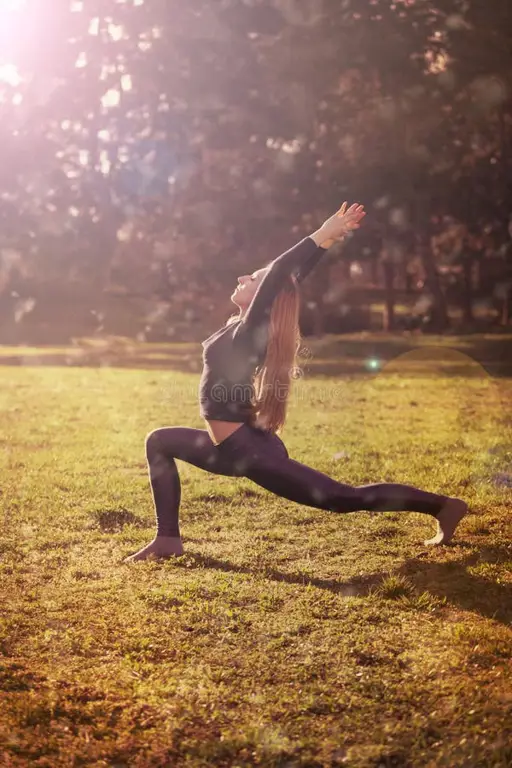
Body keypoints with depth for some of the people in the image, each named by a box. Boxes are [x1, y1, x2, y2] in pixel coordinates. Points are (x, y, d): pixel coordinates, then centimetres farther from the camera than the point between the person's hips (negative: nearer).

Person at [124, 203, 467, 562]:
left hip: (250, 451, -10)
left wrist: (323, 237, -25)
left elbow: (279, 274, -28)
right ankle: (168, 538, 16)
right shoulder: (244, 327, 6)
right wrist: (324, 240, 13)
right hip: (235, 446, 10)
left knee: (344, 497, -7)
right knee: (159, 442, 19)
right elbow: (287, 280, 10)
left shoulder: (248, 332, -17)